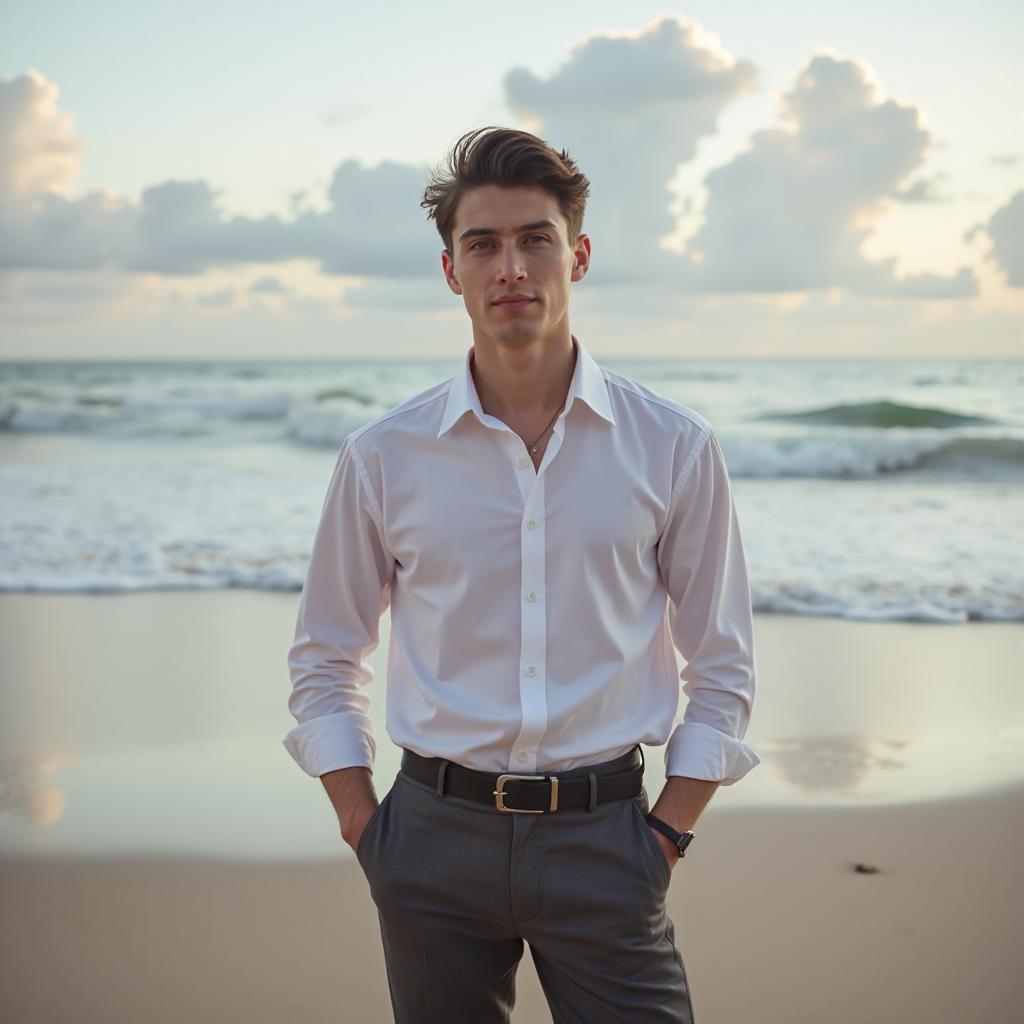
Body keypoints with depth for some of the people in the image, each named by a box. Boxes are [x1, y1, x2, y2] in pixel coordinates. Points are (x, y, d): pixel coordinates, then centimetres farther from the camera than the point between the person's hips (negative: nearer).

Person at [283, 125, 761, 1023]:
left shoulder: (675, 448, 0)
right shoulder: (382, 457, 1)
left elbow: (722, 669, 6)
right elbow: (324, 663, 10)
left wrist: (668, 836, -2)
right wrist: (367, 833, 1)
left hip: (603, 839, -1)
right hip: (437, 840, 1)